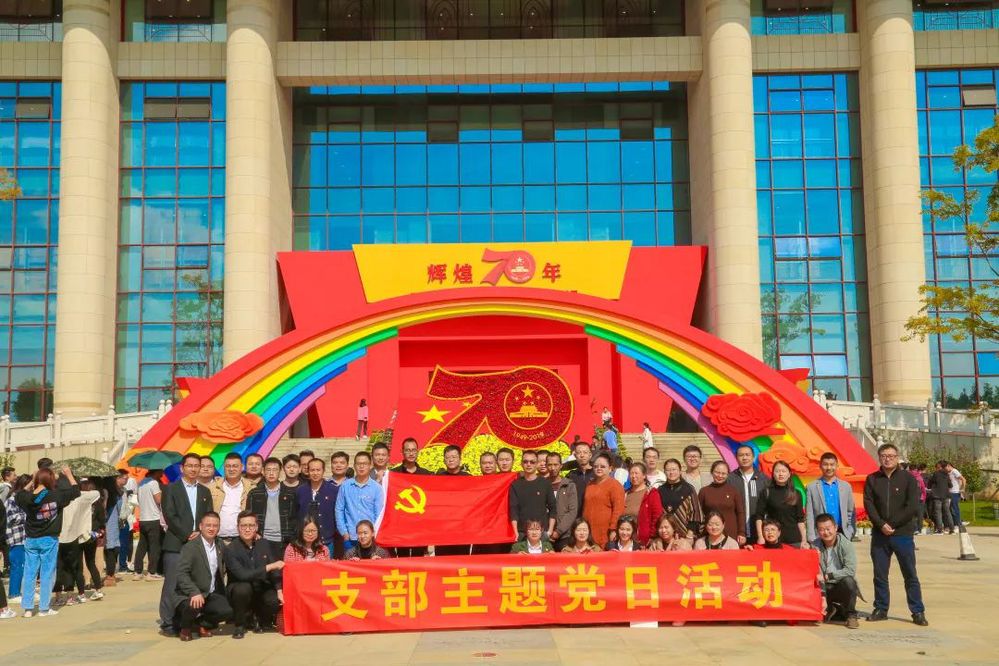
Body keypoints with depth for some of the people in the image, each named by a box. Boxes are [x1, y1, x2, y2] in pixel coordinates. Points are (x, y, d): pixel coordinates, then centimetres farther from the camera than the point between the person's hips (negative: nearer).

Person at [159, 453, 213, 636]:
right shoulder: (171, 489, 4)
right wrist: (187, 535, -11)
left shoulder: (205, 492, 18)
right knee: (172, 585, -5)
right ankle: (167, 623, 2)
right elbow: (170, 516, -5)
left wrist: (200, 534, -4)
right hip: (176, 545, -4)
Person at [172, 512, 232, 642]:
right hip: (189, 595, -5)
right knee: (193, 606, -36)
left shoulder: (220, 547, 8)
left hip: (211, 594, 5)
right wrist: (194, 592, -34)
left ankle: (202, 622, 10)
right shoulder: (190, 547, -12)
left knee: (227, 611, -21)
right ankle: (185, 627, 0)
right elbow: (181, 574, -22)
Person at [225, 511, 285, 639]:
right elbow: (242, 575, -25)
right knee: (243, 588, -36)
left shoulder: (265, 544, 0)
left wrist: (279, 590, -16)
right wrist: (269, 567, -25)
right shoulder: (230, 550, -14)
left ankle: (259, 618, 10)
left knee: (276, 601, -27)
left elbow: (274, 570, -1)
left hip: (261, 590, 3)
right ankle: (239, 624, -8)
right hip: (241, 591, -3)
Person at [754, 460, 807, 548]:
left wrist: (804, 540, 3)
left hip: (794, 539, 2)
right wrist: (760, 537, -10)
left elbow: (800, 519, 10)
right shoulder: (766, 492, 2)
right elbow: (759, 516, -1)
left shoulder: (796, 494, 9)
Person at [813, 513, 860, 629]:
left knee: (848, 580, -34)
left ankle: (851, 615, -10)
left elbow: (850, 571, -21)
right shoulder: (815, 546, -6)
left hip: (843, 587, -3)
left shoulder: (845, 544, -11)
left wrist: (828, 576, -24)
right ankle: (831, 610, 14)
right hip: (825, 588, 3)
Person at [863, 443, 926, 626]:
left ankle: (918, 612, 8)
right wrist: (881, 524, -13)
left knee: (910, 575, 2)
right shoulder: (872, 479, 7)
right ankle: (881, 609, 17)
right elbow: (868, 504, 0)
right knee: (880, 575, 7)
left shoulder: (907, 478, 1)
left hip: (903, 534, -2)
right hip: (879, 535, 2)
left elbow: (912, 506, -7)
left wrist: (892, 524, -11)